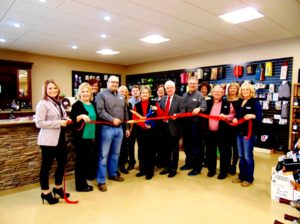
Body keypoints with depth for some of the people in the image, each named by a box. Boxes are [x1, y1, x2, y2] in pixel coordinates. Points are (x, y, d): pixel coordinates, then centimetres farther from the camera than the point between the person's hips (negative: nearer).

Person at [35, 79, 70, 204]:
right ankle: (45, 192, 20)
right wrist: (58, 123, -21)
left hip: (60, 138, 8)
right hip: (49, 140, -8)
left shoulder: (58, 103, 15)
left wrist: (66, 121, 5)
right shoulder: (43, 104, -10)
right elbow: (39, 123, -18)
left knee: (62, 163, 15)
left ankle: (58, 188, 33)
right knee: (46, 166, 4)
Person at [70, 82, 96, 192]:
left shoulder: (93, 104, 13)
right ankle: (80, 185, 13)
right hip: (81, 137, -7)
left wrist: (95, 136, 22)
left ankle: (83, 183, 26)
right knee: (80, 161, 2)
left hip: (91, 137, 7)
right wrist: (81, 116, -33)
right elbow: (73, 120, -15)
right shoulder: (76, 105, -7)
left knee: (87, 160, 13)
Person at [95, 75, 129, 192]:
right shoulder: (101, 95, -4)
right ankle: (101, 181, 11)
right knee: (104, 155, 1)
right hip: (106, 129, -6)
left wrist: (127, 127, 17)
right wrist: (112, 119, -23)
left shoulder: (121, 97, 15)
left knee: (115, 154, 17)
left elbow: (125, 112, 18)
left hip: (119, 129, 6)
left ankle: (113, 174, 33)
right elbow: (100, 111, -16)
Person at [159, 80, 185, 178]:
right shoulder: (163, 99, 12)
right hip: (164, 127, 5)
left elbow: (182, 112, -11)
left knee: (174, 149, 8)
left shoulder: (180, 99, -5)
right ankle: (167, 167, 30)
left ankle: (173, 169, 21)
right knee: (166, 148, 15)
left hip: (174, 127, -5)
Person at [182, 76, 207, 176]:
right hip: (186, 123, 7)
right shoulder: (184, 95, 12)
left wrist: (199, 109, -36)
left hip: (195, 123, -6)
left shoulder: (200, 95, -7)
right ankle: (189, 163, 34)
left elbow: (204, 108, -17)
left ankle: (197, 167, 15)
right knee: (186, 145, 17)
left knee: (196, 146, 3)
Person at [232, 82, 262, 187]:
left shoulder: (255, 102, -7)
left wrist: (253, 116, -31)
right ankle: (241, 176, 26)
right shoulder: (239, 102, 12)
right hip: (239, 132, 6)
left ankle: (249, 178, 16)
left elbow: (260, 118, -12)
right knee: (241, 156, 14)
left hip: (249, 133, -6)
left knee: (248, 156, 2)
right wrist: (234, 118, -3)